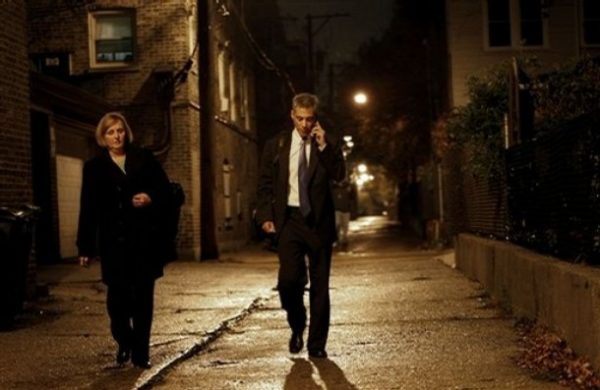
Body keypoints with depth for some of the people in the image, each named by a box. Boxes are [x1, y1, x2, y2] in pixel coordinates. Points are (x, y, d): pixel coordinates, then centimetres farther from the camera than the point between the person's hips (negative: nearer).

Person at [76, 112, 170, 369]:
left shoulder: (143, 159, 9)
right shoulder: (94, 167, 6)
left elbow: (164, 188, 9)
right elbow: (88, 209, 3)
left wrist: (151, 198, -14)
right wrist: (85, 247, -1)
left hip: (145, 238, 1)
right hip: (114, 239, 0)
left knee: (143, 294, 1)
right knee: (117, 294, -4)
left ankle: (141, 351, 8)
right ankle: (124, 342, 21)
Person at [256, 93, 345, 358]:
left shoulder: (328, 145, 5)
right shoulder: (276, 145, 7)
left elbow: (339, 175, -9)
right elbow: (265, 184, 9)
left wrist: (323, 146, -17)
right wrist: (266, 216, 0)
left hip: (319, 220, 0)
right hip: (288, 219, 0)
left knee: (320, 285, 4)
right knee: (289, 279, -13)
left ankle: (317, 344, 14)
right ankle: (297, 327, 15)